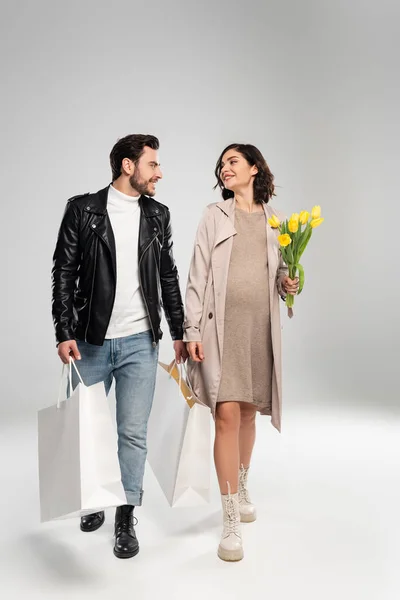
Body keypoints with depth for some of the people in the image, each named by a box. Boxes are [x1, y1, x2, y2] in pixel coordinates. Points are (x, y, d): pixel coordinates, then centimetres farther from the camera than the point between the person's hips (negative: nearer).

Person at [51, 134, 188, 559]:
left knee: (133, 432, 3)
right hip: (91, 341, -1)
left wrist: (178, 333, 9)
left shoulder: (157, 215, 6)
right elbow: (64, 273, -3)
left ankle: (126, 517, 21)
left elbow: (168, 277, 11)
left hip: (140, 342, 1)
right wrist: (64, 333, -10)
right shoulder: (83, 209, -2)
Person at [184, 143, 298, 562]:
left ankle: (241, 489, 36)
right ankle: (231, 520, 0)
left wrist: (287, 284, -3)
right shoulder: (214, 216, 6)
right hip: (222, 323, -3)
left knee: (249, 412, 13)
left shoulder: (275, 219, 12)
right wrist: (192, 330, -7)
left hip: (260, 324, 3)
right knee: (227, 414, -10)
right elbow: (198, 276, 1)